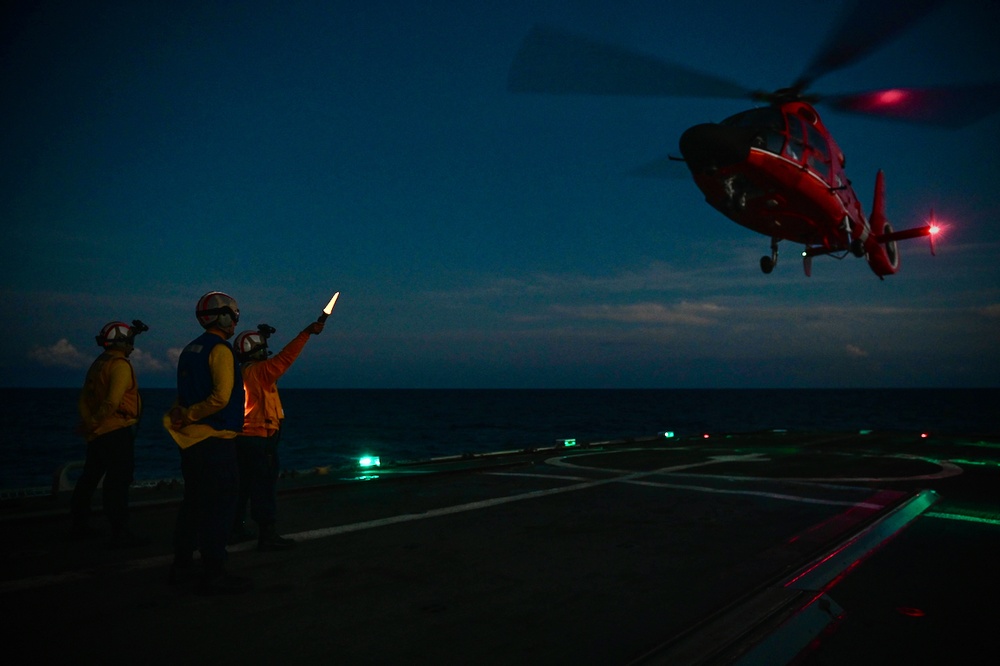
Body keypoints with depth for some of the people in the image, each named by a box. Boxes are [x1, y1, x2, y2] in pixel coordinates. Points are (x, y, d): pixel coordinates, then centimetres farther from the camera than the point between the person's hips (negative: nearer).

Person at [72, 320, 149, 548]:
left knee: (90, 478, 18)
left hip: (99, 433, 10)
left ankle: (80, 526, 30)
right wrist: (95, 423, -11)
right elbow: (112, 402, -23)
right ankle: (120, 533, -6)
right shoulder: (120, 365, -13)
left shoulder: (98, 364, 15)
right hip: (118, 431, -9)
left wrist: (89, 422, 0)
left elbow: (83, 399, 10)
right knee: (118, 482, -7)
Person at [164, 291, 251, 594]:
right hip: (216, 440, -9)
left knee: (194, 501, 17)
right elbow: (221, 397, -21)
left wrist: (181, 414, -1)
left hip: (192, 441, 9)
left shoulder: (190, 350, 15)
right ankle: (213, 574, -1)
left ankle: (182, 565, 26)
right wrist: (186, 416, -13)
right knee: (220, 505, -4)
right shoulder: (220, 349, -12)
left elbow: (183, 395, 15)